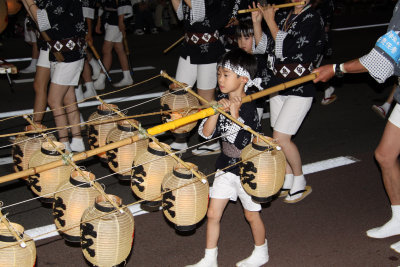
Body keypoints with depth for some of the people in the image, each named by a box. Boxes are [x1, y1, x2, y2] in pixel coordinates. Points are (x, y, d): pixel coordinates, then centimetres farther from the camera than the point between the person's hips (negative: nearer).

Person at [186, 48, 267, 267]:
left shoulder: (248, 108, -22)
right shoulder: (221, 100, -2)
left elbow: (241, 143, -27)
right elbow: (206, 133, -7)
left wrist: (234, 114, -29)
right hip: (226, 165, 6)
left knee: (251, 215, 14)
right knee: (213, 213, 8)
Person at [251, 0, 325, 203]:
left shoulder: (312, 20, -14)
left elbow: (285, 50, -22)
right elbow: (263, 46, 8)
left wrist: (270, 21, -16)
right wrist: (257, 21, -4)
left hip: (300, 89, -7)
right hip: (278, 85, 7)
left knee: (281, 137, -9)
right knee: (281, 138, 11)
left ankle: (300, 183, 11)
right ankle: (288, 182, 27)